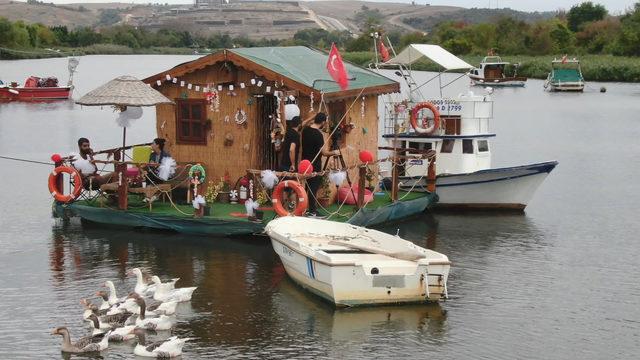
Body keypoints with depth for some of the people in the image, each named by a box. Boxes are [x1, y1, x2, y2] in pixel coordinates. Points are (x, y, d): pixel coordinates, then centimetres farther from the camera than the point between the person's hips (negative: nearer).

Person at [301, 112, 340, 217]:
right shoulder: (318, 134, -20)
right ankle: (312, 212, 1)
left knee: (308, 186, 13)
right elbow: (324, 152, -18)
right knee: (313, 188, -2)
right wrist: (334, 153, 0)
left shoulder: (305, 130, 3)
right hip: (315, 165, -8)